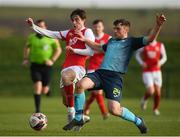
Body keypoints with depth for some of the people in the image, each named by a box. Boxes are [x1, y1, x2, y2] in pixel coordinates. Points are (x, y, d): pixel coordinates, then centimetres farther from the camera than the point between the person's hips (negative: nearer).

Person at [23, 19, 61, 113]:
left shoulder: (51, 38, -5)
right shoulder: (32, 38, 2)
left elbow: (58, 49, 1)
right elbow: (26, 47, 21)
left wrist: (52, 60, -11)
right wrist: (26, 59, 9)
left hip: (46, 66, 0)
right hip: (35, 66, 0)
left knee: (44, 91, 4)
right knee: (37, 87, -18)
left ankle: (47, 87, 44)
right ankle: (37, 109, -14)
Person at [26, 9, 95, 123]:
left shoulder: (87, 32, 2)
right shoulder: (69, 33, 22)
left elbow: (90, 52, -7)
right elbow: (50, 34, 20)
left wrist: (74, 50, -13)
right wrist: (33, 26, 14)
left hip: (78, 67, -8)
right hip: (67, 67, 8)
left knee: (65, 76, -40)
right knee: (66, 100, 7)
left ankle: (71, 112, -35)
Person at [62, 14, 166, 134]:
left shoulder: (131, 42, 7)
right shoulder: (111, 41, 26)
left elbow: (150, 39, -5)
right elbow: (99, 48, 47)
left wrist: (158, 26, -21)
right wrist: (85, 40, 44)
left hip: (115, 77, -5)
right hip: (100, 73, 5)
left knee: (114, 110, -16)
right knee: (81, 84, -26)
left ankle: (138, 121, 15)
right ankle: (78, 119, -12)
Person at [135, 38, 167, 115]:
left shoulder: (160, 45, 1)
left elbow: (164, 57, 8)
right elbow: (137, 54, 10)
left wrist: (160, 62, -14)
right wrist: (142, 63, -6)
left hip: (157, 71, 3)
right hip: (147, 72, -3)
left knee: (158, 93, 2)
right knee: (151, 91, -16)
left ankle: (155, 109, 24)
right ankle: (144, 99, 17)